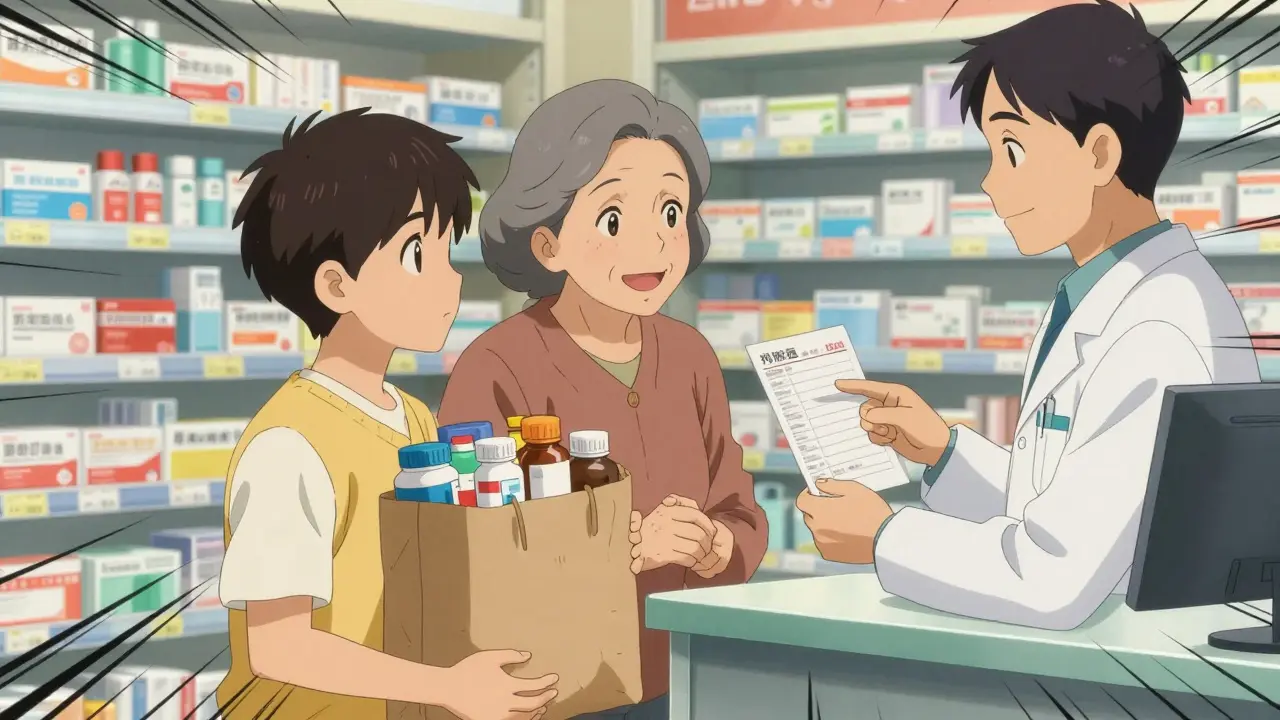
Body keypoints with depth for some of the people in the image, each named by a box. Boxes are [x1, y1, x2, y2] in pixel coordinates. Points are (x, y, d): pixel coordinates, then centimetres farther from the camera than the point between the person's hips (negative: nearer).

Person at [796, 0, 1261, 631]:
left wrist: (884, 536, -11)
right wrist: (945, 451, 2)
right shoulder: (1099, 308, 8)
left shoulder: (1160, 336, -19)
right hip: (1087, 636, 7)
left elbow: (1050, 581, -23)